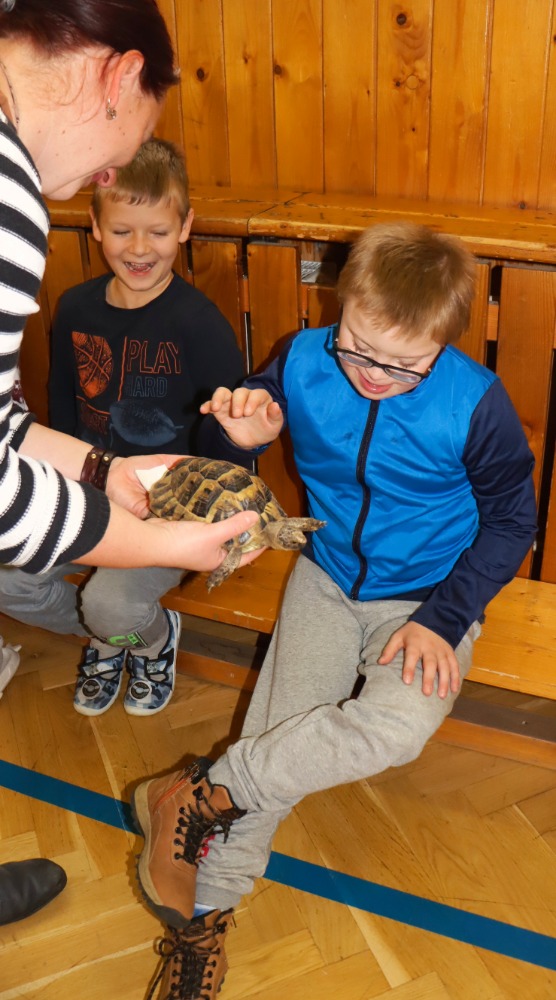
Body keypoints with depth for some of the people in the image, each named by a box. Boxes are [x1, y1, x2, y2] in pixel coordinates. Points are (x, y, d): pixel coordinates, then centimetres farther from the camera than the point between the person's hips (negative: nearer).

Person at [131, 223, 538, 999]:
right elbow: (247, 425, 7)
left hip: (428, 595, -2)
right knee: (278, 729, -11)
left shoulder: (475, 403, -17)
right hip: (329, 576, 3)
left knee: (396, 727, -29)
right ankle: (204, 918, 6)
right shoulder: (304, 362, -11)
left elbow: (511, 518, -5)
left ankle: (202, 793, -14)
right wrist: (244, 436, -20)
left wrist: (444, 618, -14)